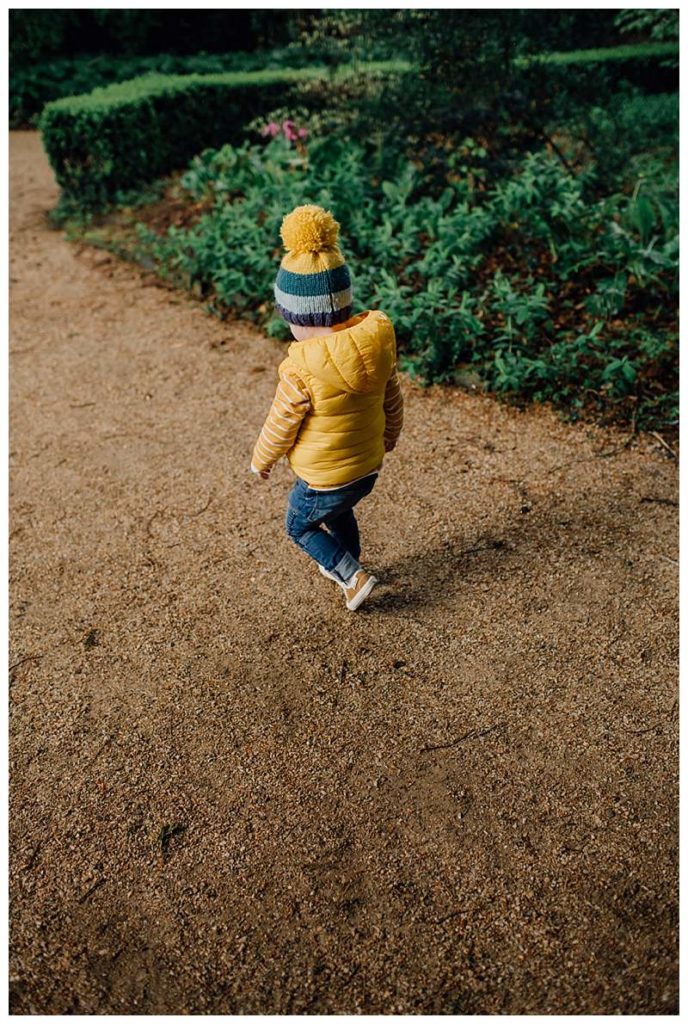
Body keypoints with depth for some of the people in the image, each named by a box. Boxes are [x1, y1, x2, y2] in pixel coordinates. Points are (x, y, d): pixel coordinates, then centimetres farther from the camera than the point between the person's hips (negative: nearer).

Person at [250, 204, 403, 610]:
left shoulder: (302, 368, -30)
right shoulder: (378, 339, -12)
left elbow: (281, 425, -16)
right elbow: (393, 399, 3)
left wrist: (262, 460, 4)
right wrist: (389, 436, 22)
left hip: (324, 479, -6)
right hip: (370, 468, 7)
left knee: (300, 526, 23)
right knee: (339, 513, 34)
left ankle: (353, 576, 18)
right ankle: (348, 565, 55)